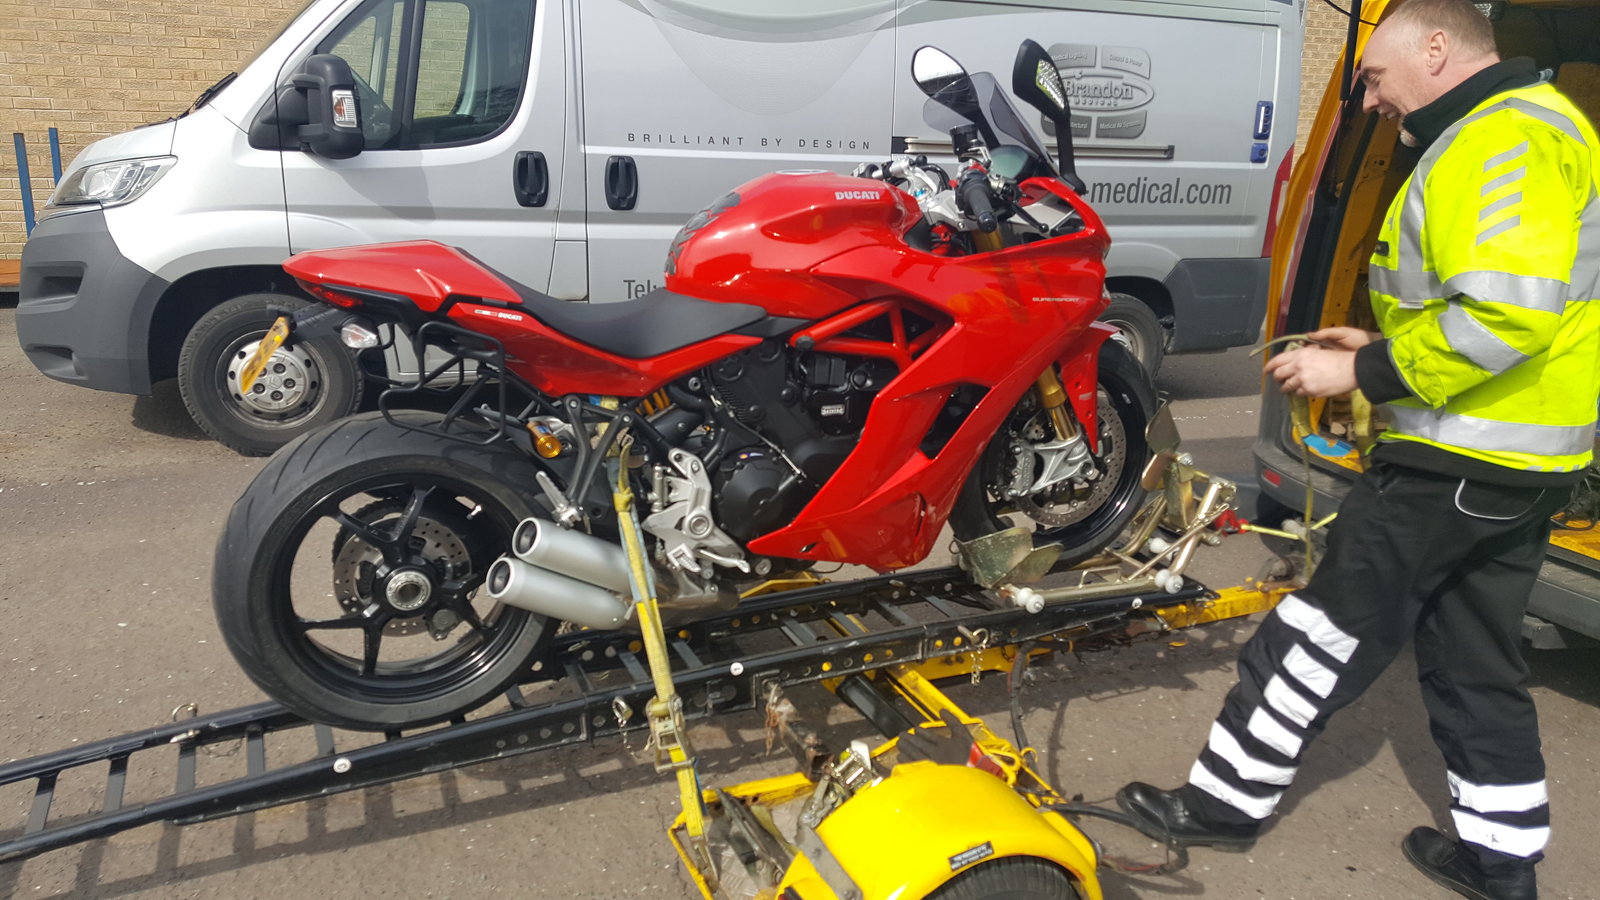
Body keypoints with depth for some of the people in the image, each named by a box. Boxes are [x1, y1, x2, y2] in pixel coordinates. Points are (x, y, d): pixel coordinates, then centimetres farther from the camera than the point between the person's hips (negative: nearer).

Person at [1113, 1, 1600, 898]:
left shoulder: (1503, 139, -16)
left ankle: (1228, 799, 10)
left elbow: (1505, 314, -27)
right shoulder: (1516, 127, 18)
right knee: (1474, 655, 17)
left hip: (1462, 455, -10)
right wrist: (1383, 344, 15)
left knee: (1331, 629, -1)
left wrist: (1361, 375, -19)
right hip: (1521, 456, 10)